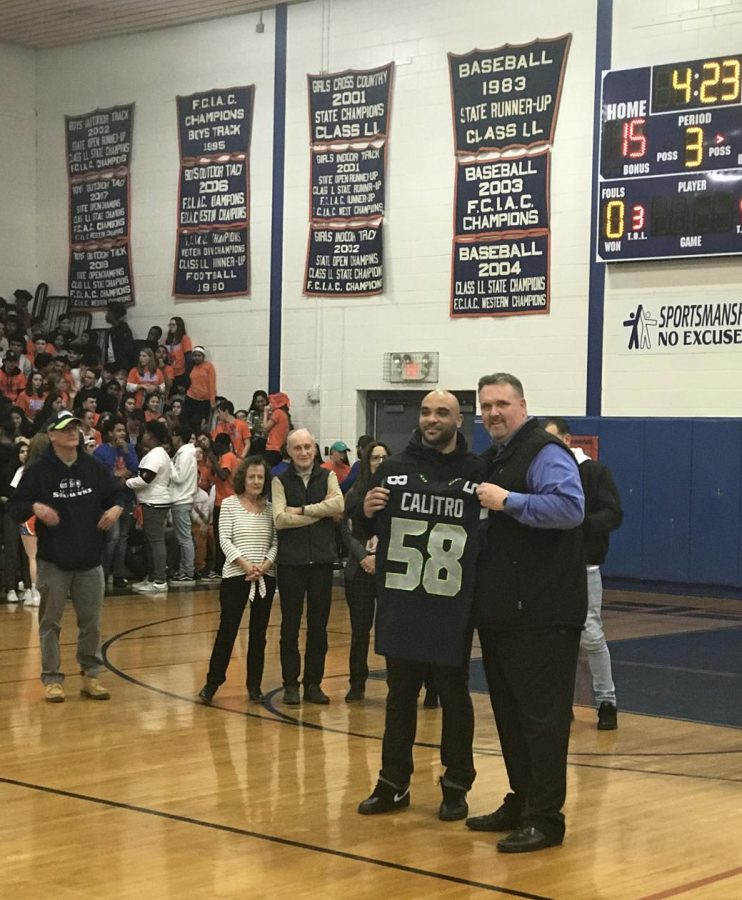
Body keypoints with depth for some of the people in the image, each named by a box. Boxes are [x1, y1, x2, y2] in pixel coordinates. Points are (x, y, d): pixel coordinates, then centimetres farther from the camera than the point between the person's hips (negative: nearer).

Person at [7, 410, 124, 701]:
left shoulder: (94, 467, 5)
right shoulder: (38, 470, -5)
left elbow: (116, 494, 15)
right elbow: (14, 507, -6)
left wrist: (116, 508, -7)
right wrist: (34, 507, -26)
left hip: (89, 560, 3)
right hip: (53, 560, -3)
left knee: (91, 622, 8)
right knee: (51, 622, 3)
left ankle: (90, 675, 21)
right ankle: (52, 679, 11)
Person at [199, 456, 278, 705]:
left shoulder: (269, 507, 8)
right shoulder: (229, 504, 0)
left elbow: (275, 541, 5)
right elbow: (225, 539, -5)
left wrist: (265, 564, -12)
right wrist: (245, 564, -15)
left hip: (265, 577, 3)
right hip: (235, 575, -3)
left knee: (259, 633, 7)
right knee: (227, 630, -3)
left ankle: (254, 685, 16)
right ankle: (212, 682, 9)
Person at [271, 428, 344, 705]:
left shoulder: (327, 476, 5)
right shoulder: (281, 481, 1)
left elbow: (339, 505, -14)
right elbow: (280, 519, -13)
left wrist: (302, 510, -14)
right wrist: (322, 511, -11)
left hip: (321, 560, 1)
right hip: (291, 562, -1)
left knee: (319, 627, 7)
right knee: (290, 627, 6)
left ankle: (313, 683, 17)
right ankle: (290, 684, 15)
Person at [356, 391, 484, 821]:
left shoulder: (477, 472, -3)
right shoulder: (394, 469, 7)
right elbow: (368, 530, 13)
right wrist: (366, 511, -7)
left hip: (453, 611, -3)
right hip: (400, 608, 3)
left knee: (454, 697, 8)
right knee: (400, 696, 12)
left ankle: (456, 787, 19)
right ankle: (393, 784, 22)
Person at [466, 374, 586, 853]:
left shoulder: (545, 451, -10)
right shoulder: (491, 459, 18)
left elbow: (571, 507, -26)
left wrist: (508, 501, -25)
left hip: (543, 615, -9)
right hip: (501, 611, 9)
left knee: (542, 714, -5)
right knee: (509, 711, 14)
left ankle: (546, 818, -1)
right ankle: (521, 802, 25)